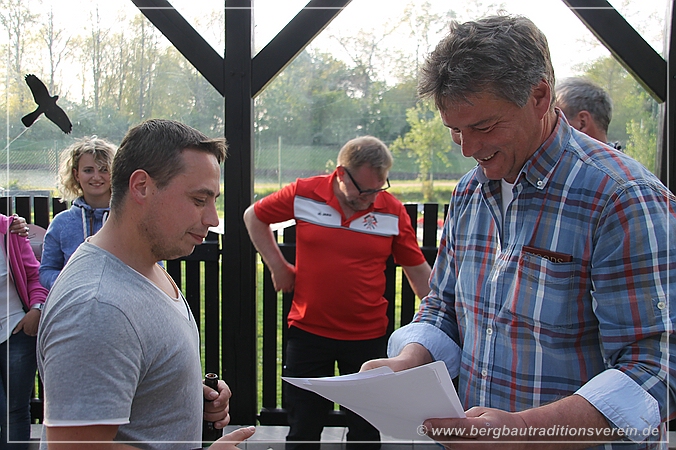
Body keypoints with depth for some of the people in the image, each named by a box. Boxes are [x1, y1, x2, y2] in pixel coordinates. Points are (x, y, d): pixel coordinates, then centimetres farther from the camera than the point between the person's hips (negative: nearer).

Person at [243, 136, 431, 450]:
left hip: (368, 337, 1)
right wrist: (278, 266, 3)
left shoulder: (392, 210, -5)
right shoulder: (304, 194, -6)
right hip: (307, 330, 0)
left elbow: (418, 270, 2)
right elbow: (254, 216, 9)